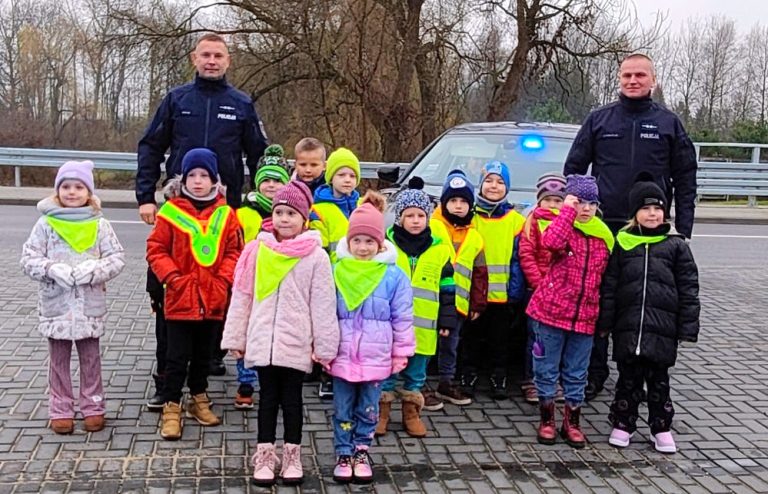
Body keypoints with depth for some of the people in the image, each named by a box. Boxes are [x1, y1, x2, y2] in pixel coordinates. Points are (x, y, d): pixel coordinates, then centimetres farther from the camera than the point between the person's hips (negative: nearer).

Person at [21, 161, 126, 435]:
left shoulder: (99, 224, -1)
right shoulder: (46, 223, -1)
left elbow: (116, 258, -3)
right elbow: (29, 258, -2)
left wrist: (93, 271, -19)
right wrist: (52, 270, -18)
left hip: (90, 305, 0)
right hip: (56, 304, 0)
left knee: (90, 359, 10)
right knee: (59, 360, 10)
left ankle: (93, 407, 21)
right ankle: (61, 410, 21)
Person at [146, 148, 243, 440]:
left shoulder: (225, 214, 1)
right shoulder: (171, 211, -6)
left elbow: (234, 251, 4)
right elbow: (156, 250, -4)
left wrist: (223, 279, -8)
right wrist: (173, 278, -14)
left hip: (213, 300, 3)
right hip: (180, 298, -3)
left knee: (204, 355, 18)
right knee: (178, 357, 3)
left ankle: (198, 400, 34)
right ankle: (172, 407, 15)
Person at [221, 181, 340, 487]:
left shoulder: (315, 256, -5)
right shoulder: (257, 251, 1)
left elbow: (323, 306, -4)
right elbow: (241, 298, 5)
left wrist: (325, 347, -4)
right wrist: (235, 338, 6)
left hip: (296, 344, -2)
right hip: (262, 342, 2)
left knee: (292, 398, 9)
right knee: (268, 398, 11)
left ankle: (292, 457, 22)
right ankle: (264, 457, 21)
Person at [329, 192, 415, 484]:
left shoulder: (393, 276, -7)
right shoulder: (336, 272, -3)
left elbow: (403, 318, -1)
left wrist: (401, 353, 1)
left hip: (375, 357, -1)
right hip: (342, 355, 1)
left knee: (368, 409, 12)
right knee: (343, 409, 10)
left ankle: (362, 452, 28)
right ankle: (344, 454, 24)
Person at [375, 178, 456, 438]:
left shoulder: (440, 249, 3)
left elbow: (447, 289, 7)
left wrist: (447, 319, 5)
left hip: (422, 326, 1)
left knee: (416, 374, 13)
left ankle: (411, 412, 27)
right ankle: (381, 412, 21)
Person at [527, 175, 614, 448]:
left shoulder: (603, 236, 8)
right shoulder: (561, 227, -4)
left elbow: (605, 277, 14)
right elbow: (552, 241, -29)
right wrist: (568, 211, -19)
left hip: (585, 316, 3)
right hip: (552, 310, -3)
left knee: (577, 374, 13)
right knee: (547, 369, 8)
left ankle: (571, 422, 26)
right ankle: (547, 420, 22)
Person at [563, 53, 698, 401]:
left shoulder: (668, 124, 6)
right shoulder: (599, 120, 6)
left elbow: (685, 179, 6)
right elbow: (573, 169, 8)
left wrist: (683, 228, -1)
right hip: (602, 227, 1)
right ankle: (595, 371, 16)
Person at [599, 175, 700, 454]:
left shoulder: (676, 245, 2)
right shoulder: (622, 243, 3)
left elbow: (688, 289, 2)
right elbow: (609, 286, 4)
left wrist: (688, 327, -2)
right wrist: (605, 323, 1)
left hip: (662, 329, 0)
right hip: (628, 327, 1)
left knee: (659, 379, 9)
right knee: (628, 378, 9)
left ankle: (661, 427, 23)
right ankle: (623, 424, 23)